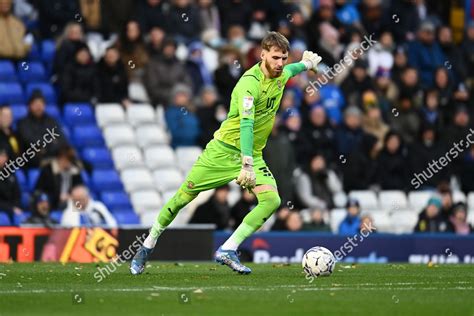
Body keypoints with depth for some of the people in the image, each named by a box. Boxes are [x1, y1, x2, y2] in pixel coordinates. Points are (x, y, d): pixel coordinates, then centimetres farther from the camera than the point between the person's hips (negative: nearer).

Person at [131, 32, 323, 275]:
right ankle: (148, 245, 22)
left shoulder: (281, 75, 0)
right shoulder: (250, 83, -25)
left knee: (272, 200, -18)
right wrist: (247, 165, -43)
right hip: (224, 149, -6)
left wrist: (307, 64, 42)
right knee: (184, 196, 2)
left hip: (253, 154, 6)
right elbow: (246, 123, -35)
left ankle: (227, 251, -18)